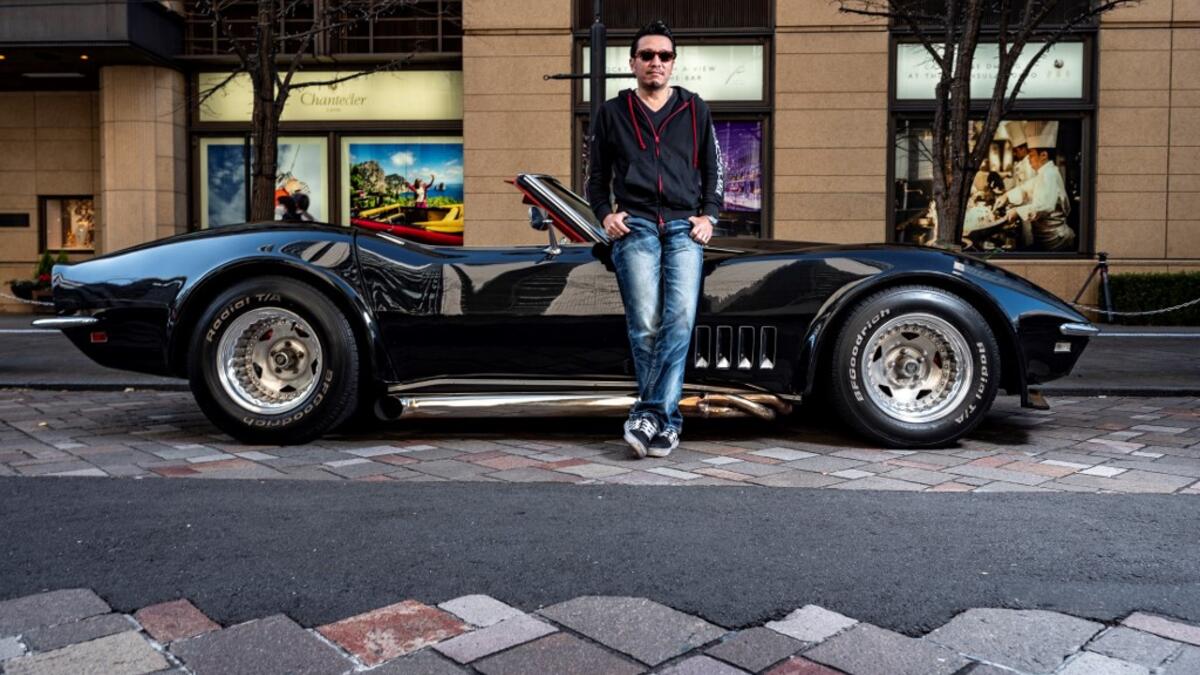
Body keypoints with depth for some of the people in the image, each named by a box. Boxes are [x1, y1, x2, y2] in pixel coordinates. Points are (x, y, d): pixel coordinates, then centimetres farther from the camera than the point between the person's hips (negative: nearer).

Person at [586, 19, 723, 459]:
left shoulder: (694, 111, 18)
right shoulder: (612, 113, 16)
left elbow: (712, 171, 20)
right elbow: (597, 177, 20)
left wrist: (708, 216, 6)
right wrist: (606, 215, 3)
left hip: (684, 228, 1)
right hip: (636, 227, -1)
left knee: (679, 319, -16)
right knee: (645, 325, -10)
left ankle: (649, 414, -13)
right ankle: (666, 421, 0)